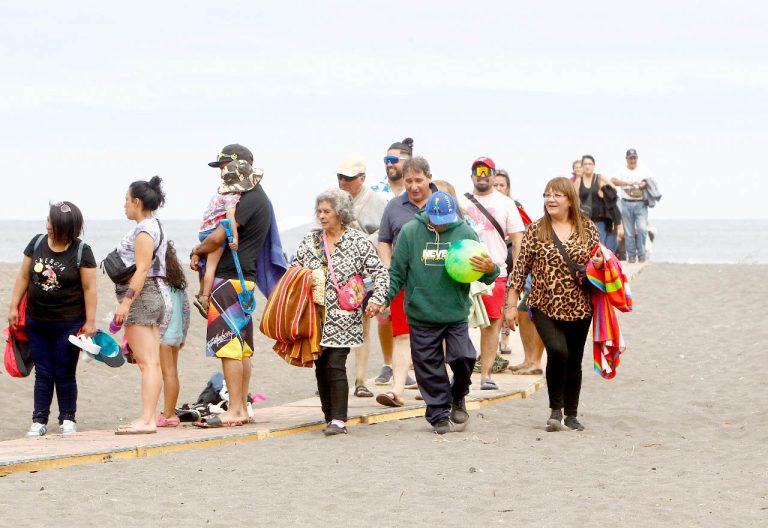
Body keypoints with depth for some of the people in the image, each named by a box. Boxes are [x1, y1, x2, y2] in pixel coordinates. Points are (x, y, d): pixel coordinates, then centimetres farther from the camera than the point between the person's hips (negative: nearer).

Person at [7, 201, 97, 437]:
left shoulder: (81, 252, -9)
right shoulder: (37, 243, 2)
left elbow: (89, 289, -8)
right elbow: (24, 276, 9)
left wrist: (90, 322, -11)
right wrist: (14, 307, 6)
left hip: (68, 323, -3)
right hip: (37, 322, 3)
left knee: (65, 374, 2)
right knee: (43, 373, 7)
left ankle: (67, 419, 14)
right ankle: (39, 420, 11)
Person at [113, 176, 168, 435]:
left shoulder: (143, 230, -12)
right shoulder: (155, 227, 18)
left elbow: (142, 269, -19)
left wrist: (126, 302, -21)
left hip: (141, 297, -10)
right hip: (156, 295, 10)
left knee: (146, 362, -12)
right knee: (153, 362, 7)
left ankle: (146, 419, -15)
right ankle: (149, 417, 7)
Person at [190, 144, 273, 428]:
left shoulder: (249, 199, -14)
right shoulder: (257, 197, 18)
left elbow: (219, 237, -21)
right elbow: (229, 236, 22)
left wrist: (196, 250, -2)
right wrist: (202, 253, 6)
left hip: (231, 279, -10)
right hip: (243, 278, 10)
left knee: (229, 345, -10)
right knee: (241, 346, 11)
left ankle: (234, 410, -10)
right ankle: (242, 408, 15)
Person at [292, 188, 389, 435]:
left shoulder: (358, 241, -1)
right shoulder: (310, 241, 11)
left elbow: (380, 273, -1)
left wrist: (376, 299, -15)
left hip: (342, 317, -5)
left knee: (335, 366, -13)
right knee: (320, 367, 5)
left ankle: (339, 420, -14)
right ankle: (329, 417, 14)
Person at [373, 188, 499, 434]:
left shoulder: (465, 233, 0)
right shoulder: (409, 232, 0)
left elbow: (481, 273, 6)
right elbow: (397, 273, 6)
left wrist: (490, 270, -17)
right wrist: (383, 297, -7)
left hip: (456, 312, 0)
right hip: (421, 314, 0)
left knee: (462, 357, -11)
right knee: (429, 366, 4)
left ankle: (458, 397, 19)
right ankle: (439, 414, 18)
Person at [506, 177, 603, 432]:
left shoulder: (587, 229, 4)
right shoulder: (535, 230, 0)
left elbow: (596, 262, 14)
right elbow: (521, 267, 1)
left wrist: (599, 263, -10)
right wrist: (511, 304, -1)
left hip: (578, 307, 2)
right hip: (544, 306, -2)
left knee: (574, 361, 9)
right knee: (557, 351, -22)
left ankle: (571, 415, 24)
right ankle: (555, 409, -6)